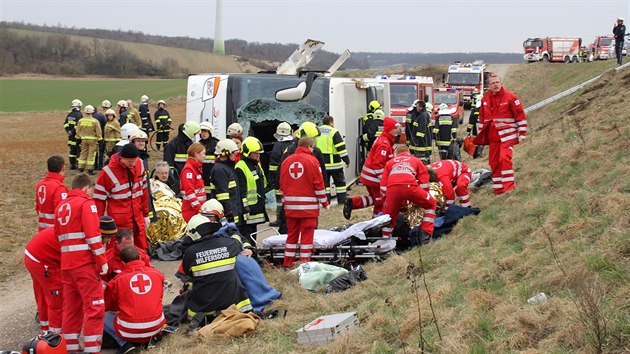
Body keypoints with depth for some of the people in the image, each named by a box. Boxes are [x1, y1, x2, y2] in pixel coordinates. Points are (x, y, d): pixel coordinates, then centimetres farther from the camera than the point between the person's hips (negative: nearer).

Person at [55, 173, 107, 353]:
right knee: (95, 307, -5)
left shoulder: (61, 207, 17)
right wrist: (102, 260, -12)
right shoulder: (86, 203, -5)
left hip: (66, 264, 7)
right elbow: (92, 235, -14)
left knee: (71, 308, 14)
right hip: (85, 263, -7)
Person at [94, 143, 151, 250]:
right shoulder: (108, 172, -12)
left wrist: (145, 214, 17)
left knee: (142, 250, 9)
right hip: (120, 223, -5)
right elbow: (99, 199, -5)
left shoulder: (139, 165, 2)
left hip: (138, 219, 5)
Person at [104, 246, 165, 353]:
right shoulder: (156, 273, 5)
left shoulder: (117, 280, -2)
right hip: (156, 327, 3)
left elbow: (109, 306, 13)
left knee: (105, 316, 22)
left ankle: (124, 343, 0)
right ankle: (150, 339, 10)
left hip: (129, 331, -3)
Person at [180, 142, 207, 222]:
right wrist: (199, 208, -23)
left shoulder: (196, 168, 18)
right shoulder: (188, 169, -12)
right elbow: (189, 192, -20)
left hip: (199, 209, 9)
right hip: (191, 210, -9)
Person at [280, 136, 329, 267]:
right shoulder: (312, 160, -7)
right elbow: (318, 184, -7)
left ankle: (288, 262, 13)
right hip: (308, 204, -5)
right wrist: (324, 202, 2)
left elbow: (282, 184, 14)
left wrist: (285, 202, 23)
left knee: (292, 233, 12)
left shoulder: (286, 161, 9)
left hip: (291, 205, 5)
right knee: (307, 234, 0)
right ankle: (304, 261, 0)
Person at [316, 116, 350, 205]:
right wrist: (347, 160, -8)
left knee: (324, 183, 9)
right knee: (340, 182, 8)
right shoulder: (334, 132, -10)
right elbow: (341, 148, -13)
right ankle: (341, 201, 8)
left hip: (321, 163, 4)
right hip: (334, 163, -4)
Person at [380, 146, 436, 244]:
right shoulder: (416, 160, 31)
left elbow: (383, 186, 25)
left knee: (388, 216, 24)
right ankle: (425, 236, 14)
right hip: (410, 187, -1)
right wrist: (419, 200, 34)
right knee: (430, 205, 21)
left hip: (392, 189, 2)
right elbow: (424, 183, 23)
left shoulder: (389, 163, 34)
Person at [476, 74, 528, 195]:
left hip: (507, 135, -5)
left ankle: (509, 187, -15)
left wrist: (522, 133, -7)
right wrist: (481, 135, 22)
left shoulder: (510, 97, -5)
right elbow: (482, 118, 21)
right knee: (494, 162, 6)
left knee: (505, 158, -19)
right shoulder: (485, 99, 10)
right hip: (492, 137, 6)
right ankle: (498, 189, 16)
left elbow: (521, 116, -4)